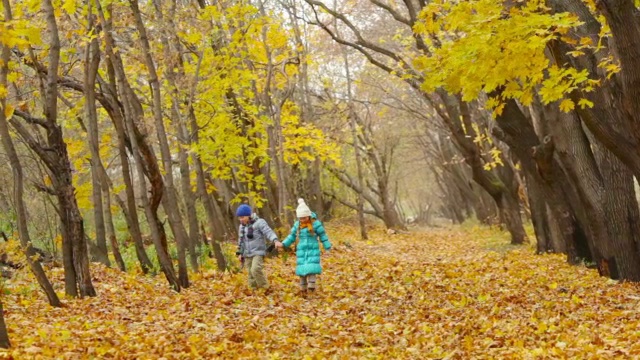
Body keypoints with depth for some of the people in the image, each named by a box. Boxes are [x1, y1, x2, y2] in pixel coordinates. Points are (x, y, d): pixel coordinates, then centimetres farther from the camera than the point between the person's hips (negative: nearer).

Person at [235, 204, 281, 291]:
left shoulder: (259, 223, -8)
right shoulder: (242, 226, 14)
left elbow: (268, 232, -20)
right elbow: (241, 241, 24)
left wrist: (275, 240, -37)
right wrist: (240, 253, 21)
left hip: (258, 253, -7)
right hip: (247, 255, 7)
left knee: (255, 270, -25)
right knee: (251, 275, 6)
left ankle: (265, 288, -12)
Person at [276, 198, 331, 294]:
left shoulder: (316, 223, -8)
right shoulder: (297, 225, 5)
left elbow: (323, 236, -3)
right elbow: (292, 236, 13)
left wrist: (328, 247, -6)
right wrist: (283, 244, 2)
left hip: (313, 250, -4)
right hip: (301, 250, 4)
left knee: (311, 267, -16)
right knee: (302, 268, 3)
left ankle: (311, 285, -14)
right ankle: (303, 288, 13)